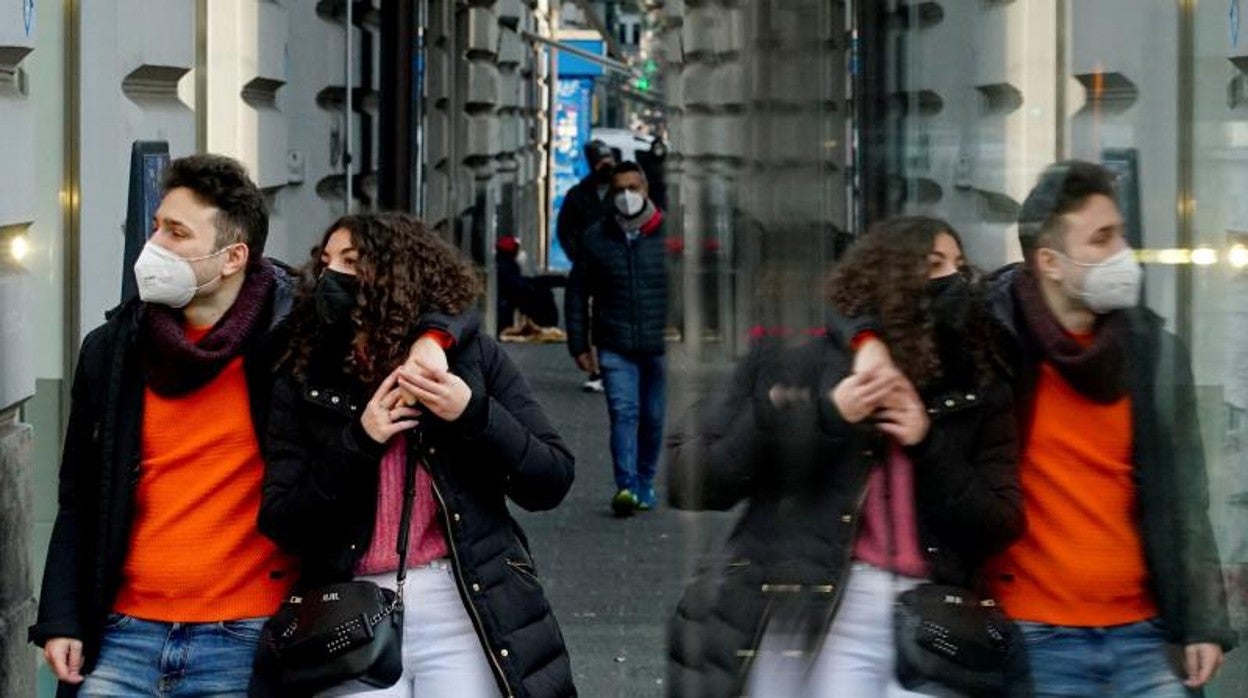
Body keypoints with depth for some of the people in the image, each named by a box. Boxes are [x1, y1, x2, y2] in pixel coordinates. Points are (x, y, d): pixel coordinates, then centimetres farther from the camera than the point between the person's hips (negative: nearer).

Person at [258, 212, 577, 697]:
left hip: (464, 609, -1)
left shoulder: (470, 355, 3)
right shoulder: (302, 380, 6)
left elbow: (551, 483, 0)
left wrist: (473, 412, -14)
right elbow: (280, 523, 0)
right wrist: (358, 441, -12)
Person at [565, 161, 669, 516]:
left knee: (653, 417, 9)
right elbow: (577, 294, 9)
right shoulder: (596, 239, 3)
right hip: (615, 347, -1)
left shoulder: (668, 234, 1)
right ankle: (626, 486, -19)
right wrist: (579, 345, 5)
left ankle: (645, 484, 24)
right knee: (623, 413, -13)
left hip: (660, 346, 1)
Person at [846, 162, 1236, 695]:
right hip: (1034, 637, -2)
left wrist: (1203, 622, 3)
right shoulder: (989, 335, -4)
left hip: (1143, 635, 3)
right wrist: (872, 343, -17)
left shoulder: (1154, 351, 5)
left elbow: (1182, 501, 7)